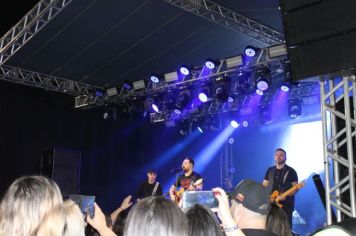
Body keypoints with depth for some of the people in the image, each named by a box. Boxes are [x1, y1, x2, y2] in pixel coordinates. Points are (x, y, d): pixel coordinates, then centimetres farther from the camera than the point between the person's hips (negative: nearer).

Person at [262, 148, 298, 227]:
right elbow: (264, 187, 14)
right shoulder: (270, 170, 12)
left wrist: (285, 195, -19)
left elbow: (295, 188, -3)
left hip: (286, 204, -4)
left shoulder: (291, 171, 0)